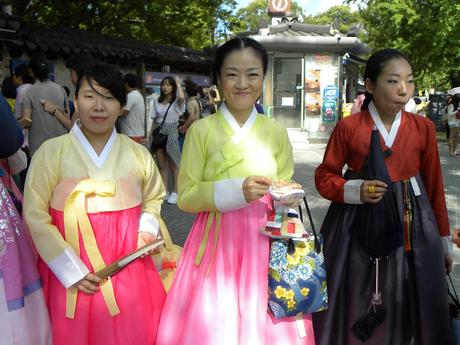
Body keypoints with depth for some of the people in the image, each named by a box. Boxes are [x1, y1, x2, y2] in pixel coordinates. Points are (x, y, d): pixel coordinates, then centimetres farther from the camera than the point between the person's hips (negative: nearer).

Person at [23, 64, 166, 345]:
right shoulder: (51, 152, -8)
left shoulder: (138, 153, 1)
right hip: (72, 271, -2)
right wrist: (71, 271, -9)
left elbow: (154, 196, 18)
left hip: (129, 267, 2)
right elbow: (35, 215, -7)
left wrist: (147, 230, -1)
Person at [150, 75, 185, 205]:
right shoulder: (157, 102, 11)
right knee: (162, 166, 9)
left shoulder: (176, 102, -3)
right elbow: (154, 120, 12)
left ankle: (175, 192, 13)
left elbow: (182, 98, -28)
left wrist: (178, 83, -13)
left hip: (171, 133, -4)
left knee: (173, 165, 4)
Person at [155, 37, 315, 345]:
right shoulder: (202, 129, -4)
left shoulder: (276, 131, 4)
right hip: (217, 242, -2)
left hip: (263, 242, 2)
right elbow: (186, 196, -5)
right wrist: (236, 190, -19)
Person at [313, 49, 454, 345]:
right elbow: (324, 177, 0)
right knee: (356, 311, 9)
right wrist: (356, 191, -19)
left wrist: (444, 241, 10)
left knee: (402, 310, 11)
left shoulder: (424, 127, -1)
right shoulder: (348, 126, -6)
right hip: (357, 229, -1)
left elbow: (435, 186, 6)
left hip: (412, 230, 2)